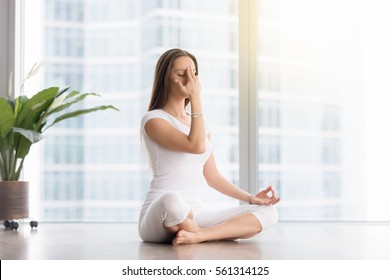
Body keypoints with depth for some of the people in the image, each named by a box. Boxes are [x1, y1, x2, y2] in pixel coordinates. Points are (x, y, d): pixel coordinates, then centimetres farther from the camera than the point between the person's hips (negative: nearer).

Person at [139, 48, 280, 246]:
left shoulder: (199, 122, 17)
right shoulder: (153, 119, -5)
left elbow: (211, 176, 18)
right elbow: (197, 146, -20)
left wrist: (250, 198, 6)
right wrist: (196, 98, -13)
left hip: (195, 216, 7)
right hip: (161, 217, -7)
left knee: (267, 211, -9)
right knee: (171, 200, -44)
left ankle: (197, 236, -25)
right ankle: (214, 235, -13)